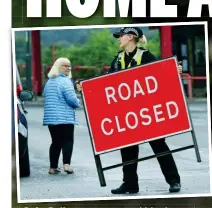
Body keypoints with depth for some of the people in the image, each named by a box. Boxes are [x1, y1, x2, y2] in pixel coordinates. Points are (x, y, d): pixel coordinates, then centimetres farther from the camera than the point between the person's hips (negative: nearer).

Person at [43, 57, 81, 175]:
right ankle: (66, 164, -16)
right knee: (68, 140, -2)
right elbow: (71, 99, -17)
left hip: (51, 118, 7)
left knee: (56, 141, 10)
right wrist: (78, 103, 3)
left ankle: (53, 167, 7)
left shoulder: (49, 82, 16)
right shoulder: (65, 82, -10)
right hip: (65, 117, -7)